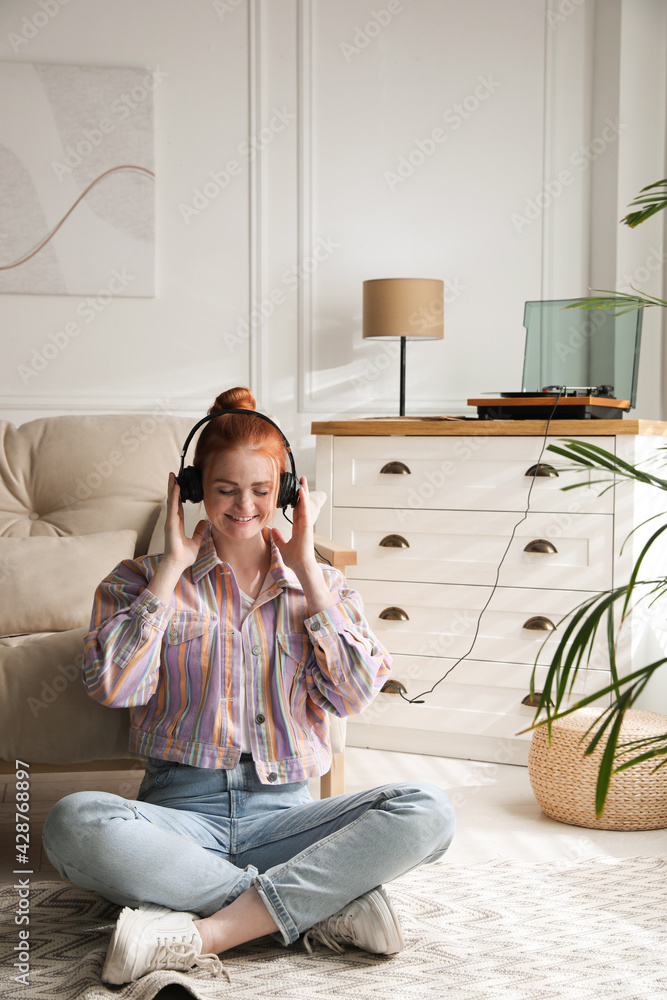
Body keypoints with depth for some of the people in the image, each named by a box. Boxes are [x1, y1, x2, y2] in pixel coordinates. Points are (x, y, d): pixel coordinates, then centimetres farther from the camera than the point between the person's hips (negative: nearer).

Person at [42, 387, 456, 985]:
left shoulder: (320, 585, 15)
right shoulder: (141, 580, 10)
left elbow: (355, 693, -1)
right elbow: (113, 686, -8)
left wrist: (306, 572, 0)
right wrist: (171, 568, -3)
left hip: (283, 814, 2)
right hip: (181, 812, -1)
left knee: (428, 810, -25)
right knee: (73, 823, -35)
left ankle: (205, 935, -29)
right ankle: (327, 906, -28)